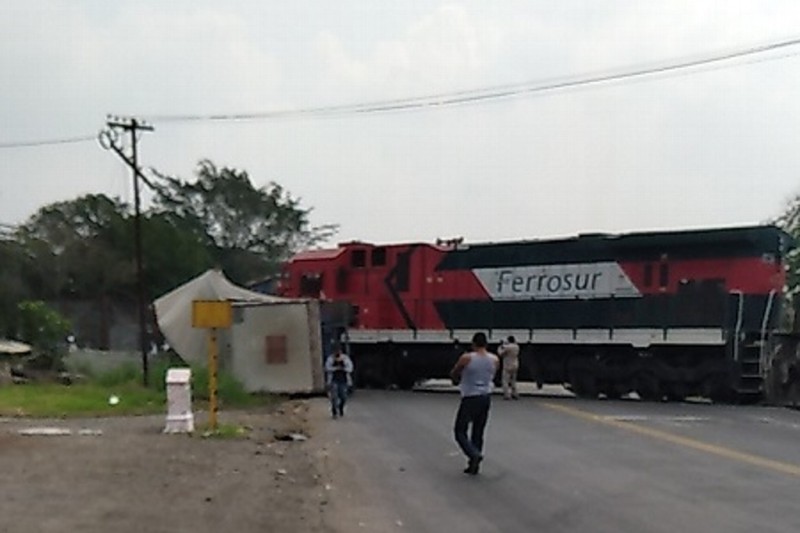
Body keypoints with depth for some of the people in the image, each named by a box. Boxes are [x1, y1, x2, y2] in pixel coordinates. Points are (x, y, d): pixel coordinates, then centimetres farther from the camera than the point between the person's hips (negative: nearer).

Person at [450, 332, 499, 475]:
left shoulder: (466, 359, -14)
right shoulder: (495, 360, -1)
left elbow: (453, 375, 2)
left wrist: (459, 380, 23)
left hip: (470, 398, -5)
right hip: (486, 397, 5)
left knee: (460, 431, 3)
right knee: (478, 432, 14)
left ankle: (474, 454, -19)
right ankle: (474, 465, 16)